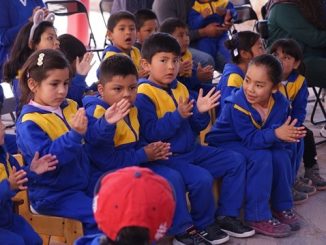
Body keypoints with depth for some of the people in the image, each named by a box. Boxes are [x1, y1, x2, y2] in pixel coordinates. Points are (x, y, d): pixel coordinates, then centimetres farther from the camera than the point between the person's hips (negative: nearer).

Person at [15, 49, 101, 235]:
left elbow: (93, 138, 3)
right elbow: (48, 157, -24)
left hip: (82, 183, 7)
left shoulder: (70, 107, 6)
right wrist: (75, 134, -34)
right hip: (52, 194, -7)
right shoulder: (29, 122, -14)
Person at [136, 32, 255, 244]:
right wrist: (178, 116, -29)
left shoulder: (180, 89, 10)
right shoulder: (143, 95, -14)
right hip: (166, 157, -9)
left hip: (192, 151, 9)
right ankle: (204, 224, -3)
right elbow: (150, 134, -23)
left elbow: (194, 128, 12)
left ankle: (227, 215, 14)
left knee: (235, 161, 6)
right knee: (201, 177, -31)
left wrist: (201, 112, -9)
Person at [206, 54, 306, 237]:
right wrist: (275, 134, -46)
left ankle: (282, 207, 1)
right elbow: (250, 140, -32)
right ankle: (257, 217, -22)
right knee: (261, 157, -31)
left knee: (282, 155, -21)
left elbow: (279, 138, -14)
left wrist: (287, 136, -37)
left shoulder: (281, 103, -13)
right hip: (225, 145, -5)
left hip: (256, 143, 5)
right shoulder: (237, 104, -29)